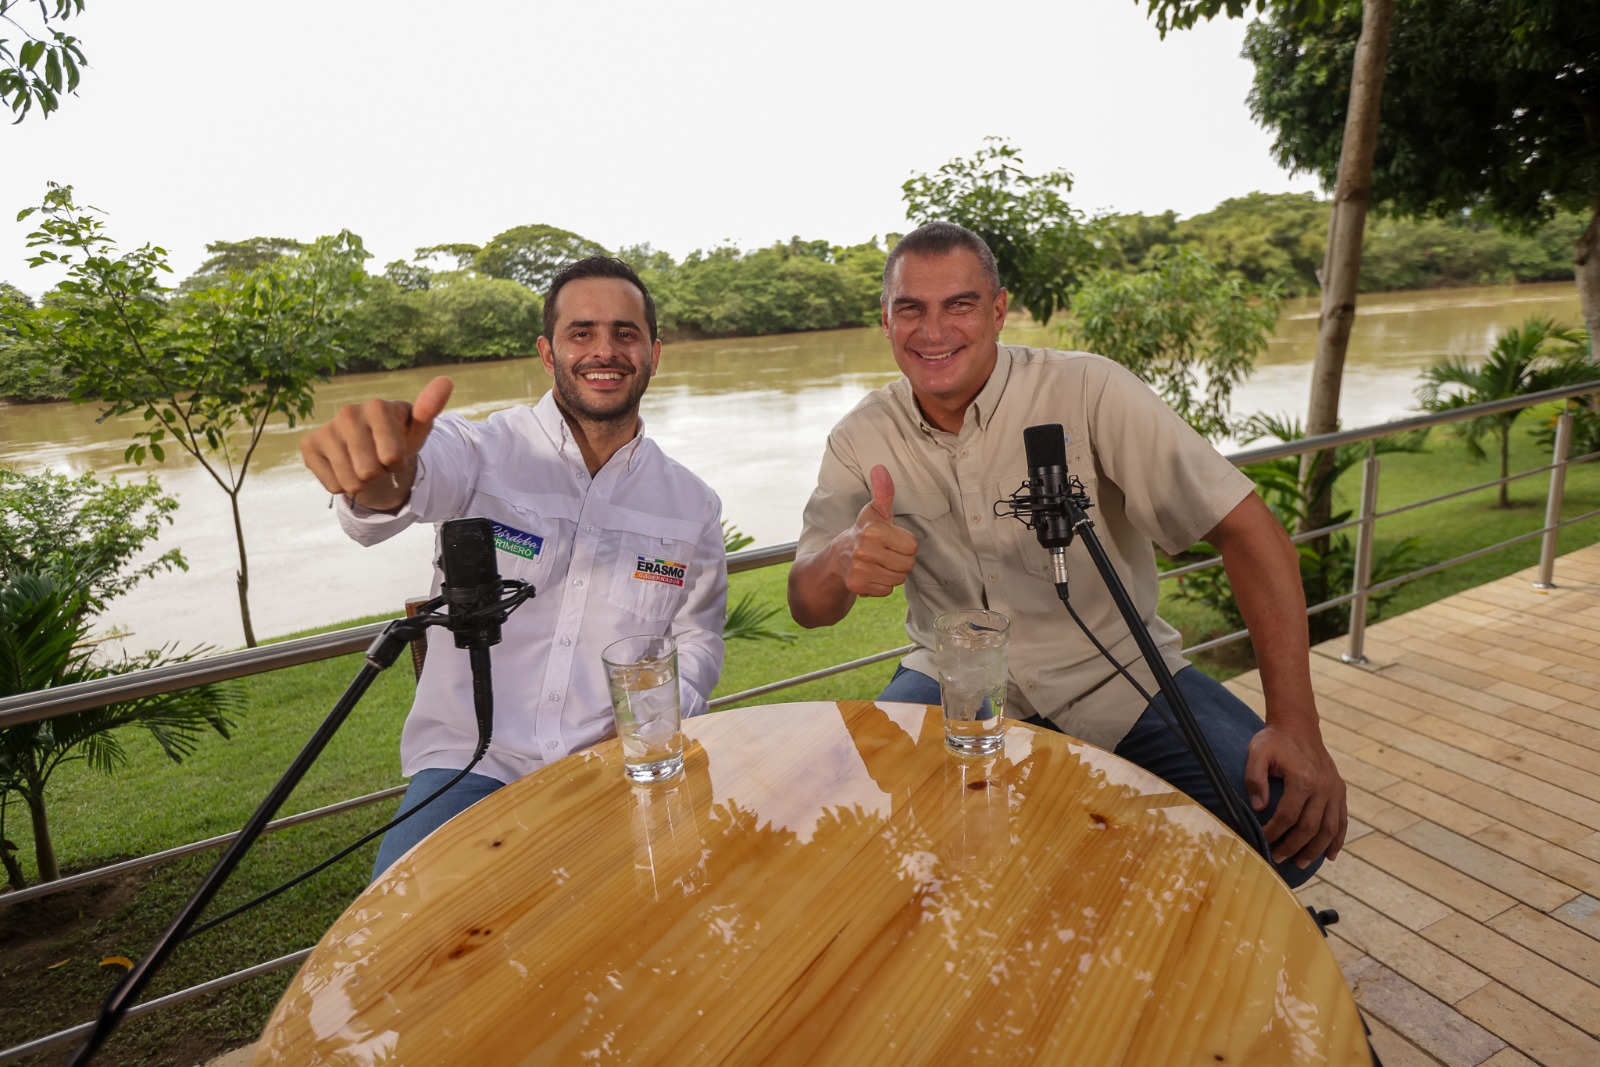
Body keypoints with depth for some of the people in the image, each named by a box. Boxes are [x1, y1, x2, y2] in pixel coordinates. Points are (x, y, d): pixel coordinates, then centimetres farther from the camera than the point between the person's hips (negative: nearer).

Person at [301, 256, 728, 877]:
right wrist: (382, 474, -52)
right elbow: (420, 481, -27)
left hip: (613, 770, 2)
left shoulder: (692, 505, 6)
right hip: (470, 759, -1)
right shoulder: (485, 451, -4)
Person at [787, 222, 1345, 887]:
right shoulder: (862, 440, -6)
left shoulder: (1088, 392, -15)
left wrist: (1295, 723, -24)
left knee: (1291, 822, -19)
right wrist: (843, 562, -35)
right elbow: (807, 607, -9)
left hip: (1113, 676, 0)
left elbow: (1245, 528, -16)